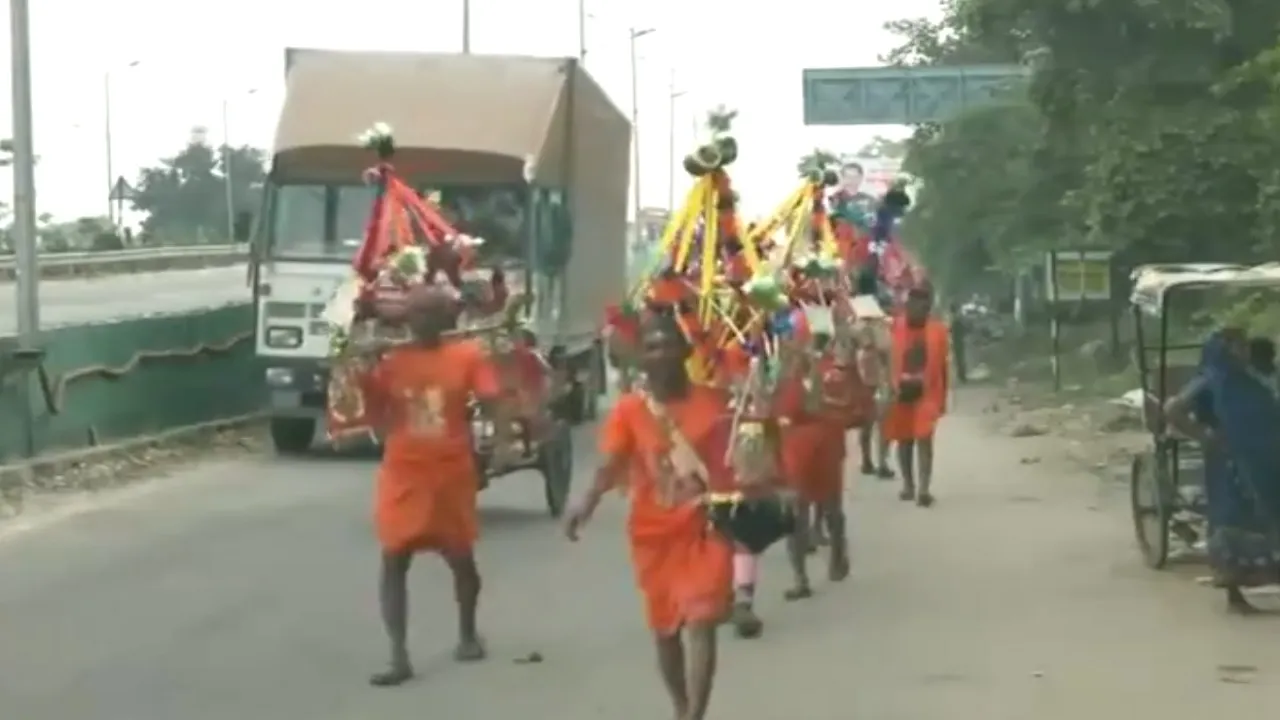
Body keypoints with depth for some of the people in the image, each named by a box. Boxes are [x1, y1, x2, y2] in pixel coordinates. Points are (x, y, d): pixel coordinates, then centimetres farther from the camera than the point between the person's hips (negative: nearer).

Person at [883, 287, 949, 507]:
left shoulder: (938, 329, -1)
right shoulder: (896, 327, -3)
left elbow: (942, 365, 6)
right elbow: (888, 361, -2)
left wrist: (943, 398, 8)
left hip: (927, 393, -1)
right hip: (901, 392, 1)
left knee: (924, 438, -13)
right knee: (904, 440, 13)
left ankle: (924, 489, -17)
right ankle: (908, 484, 29)